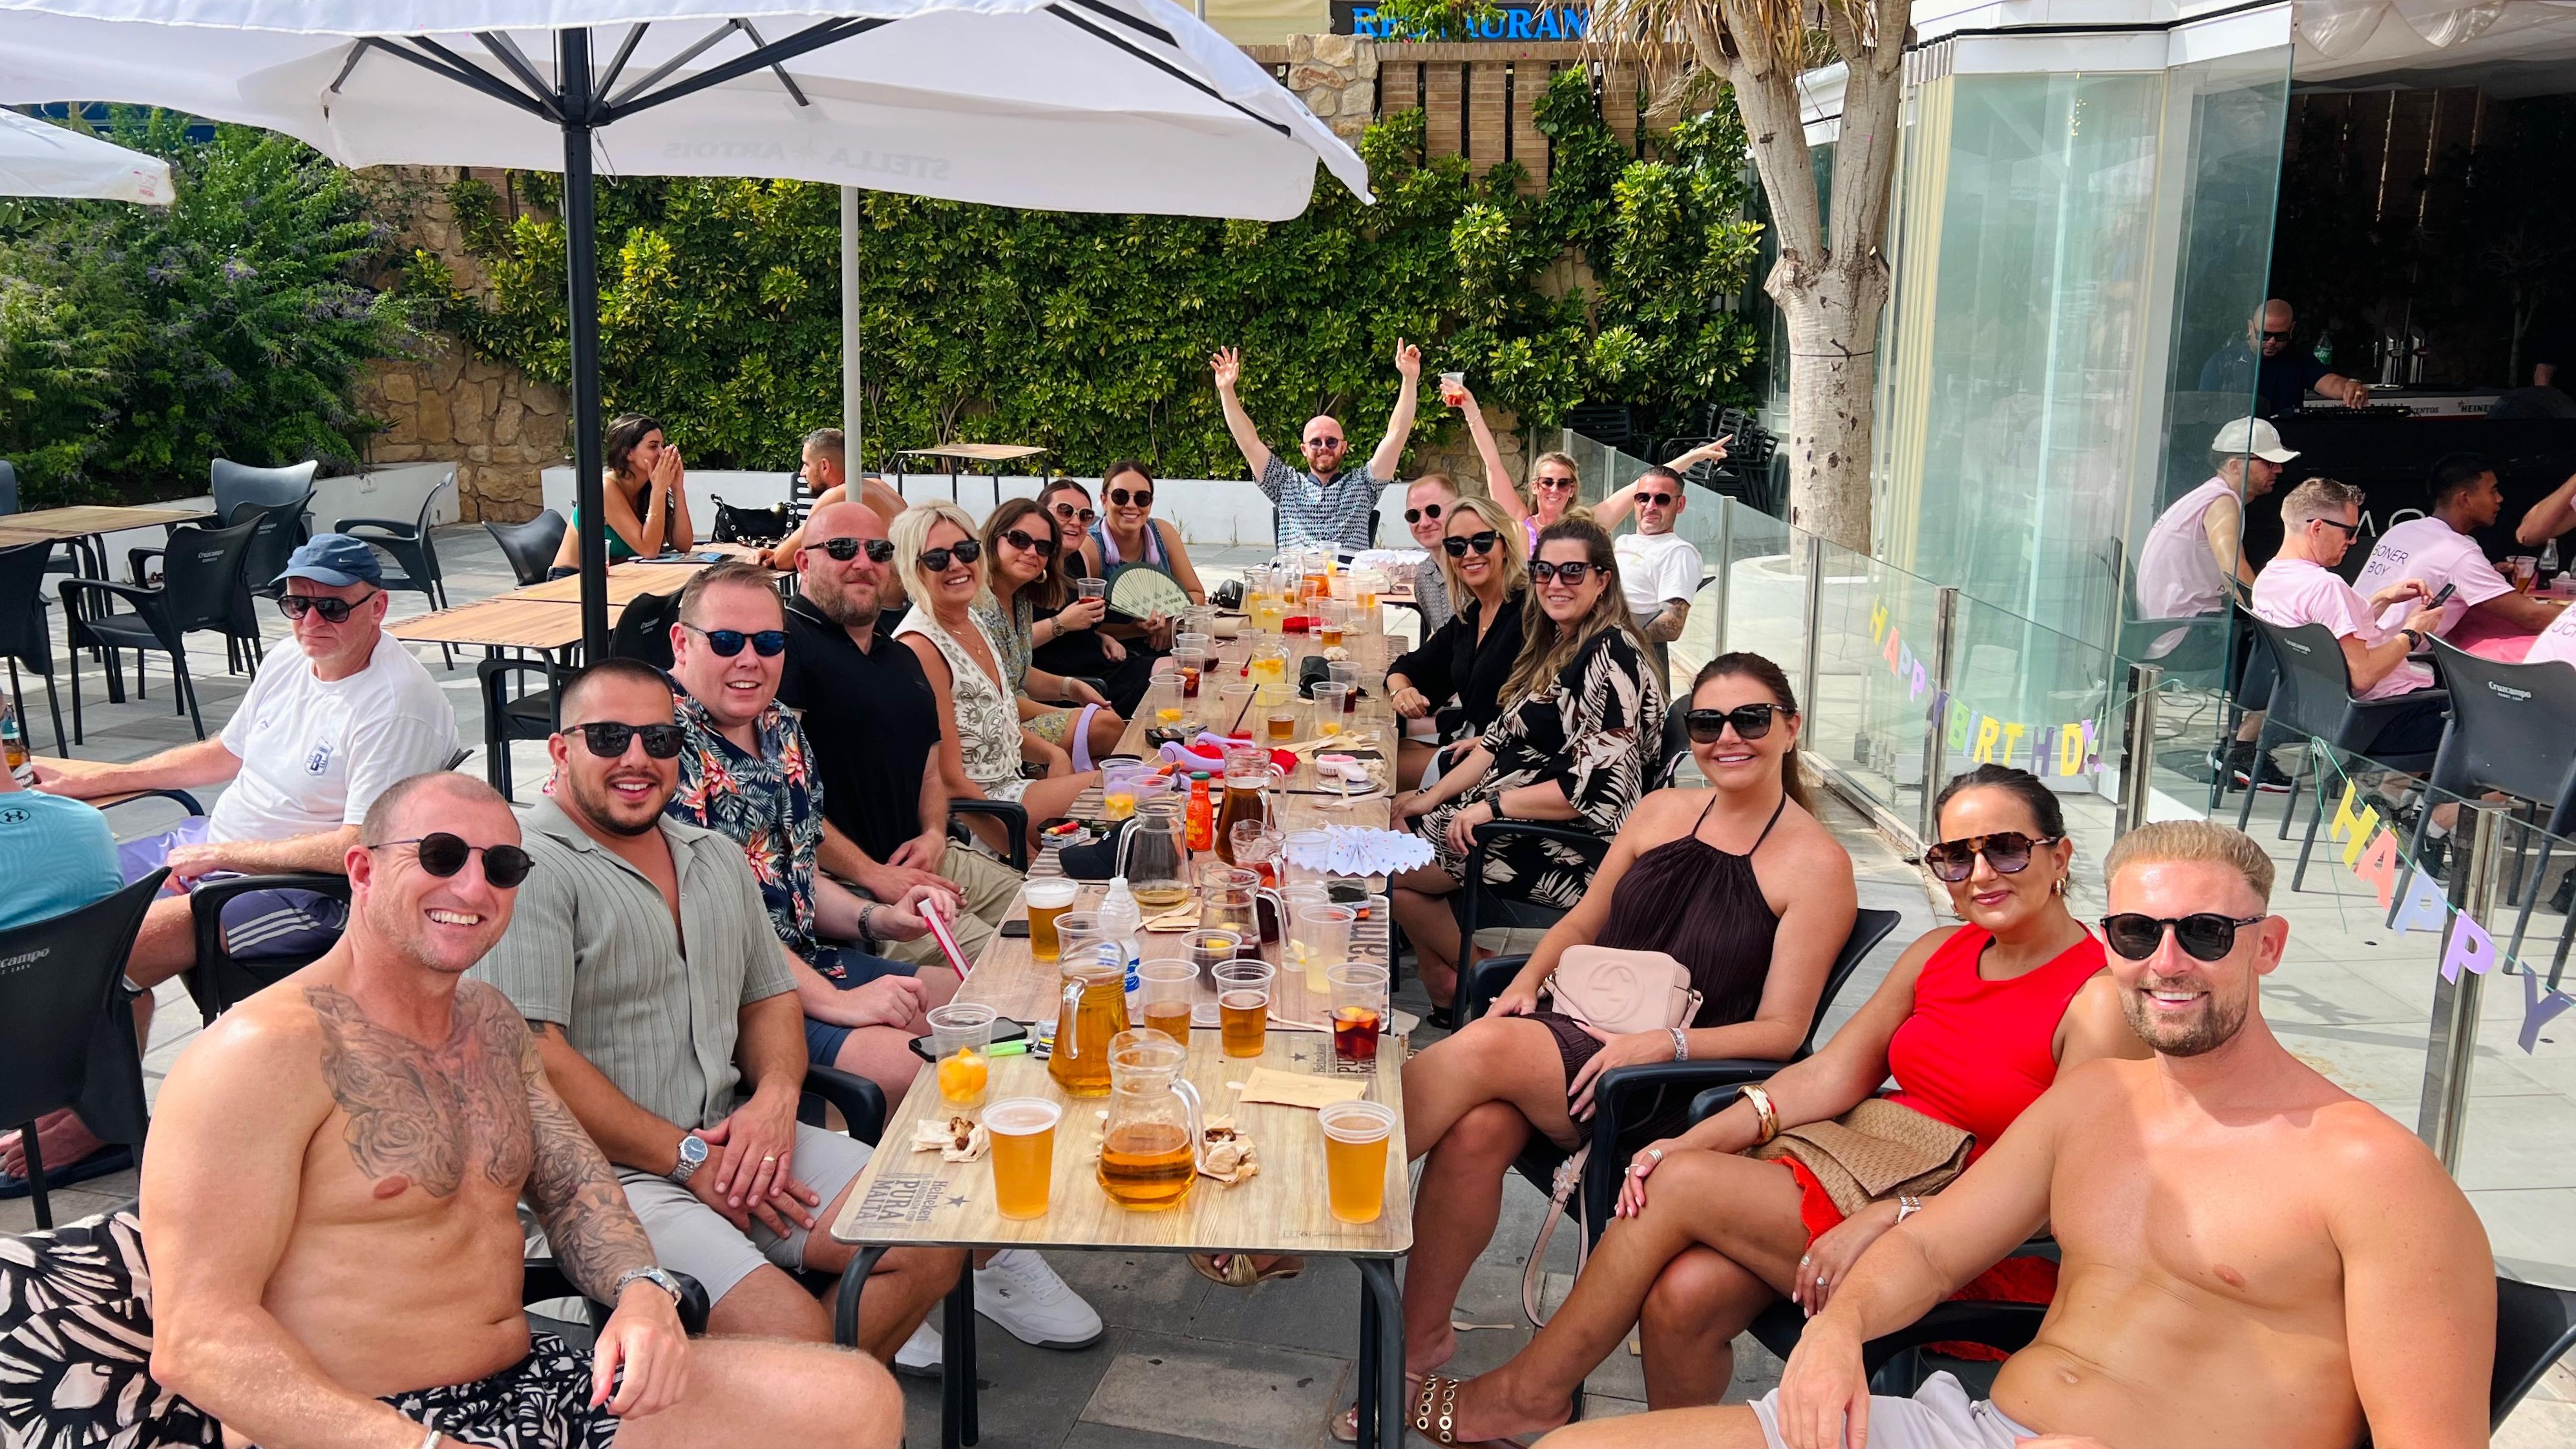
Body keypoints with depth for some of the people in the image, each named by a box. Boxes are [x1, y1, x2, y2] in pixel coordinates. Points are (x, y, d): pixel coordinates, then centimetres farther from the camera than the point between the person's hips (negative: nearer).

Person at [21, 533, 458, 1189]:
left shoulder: (398, 705, -21)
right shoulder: (290, 658, 7)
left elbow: (362, 849, -27)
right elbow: (226, 754, 24)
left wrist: (222, 855, -19)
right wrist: (100, 777, 21)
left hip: (310, 890, -10)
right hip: (207, 844, 10)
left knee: (116, 951, -23)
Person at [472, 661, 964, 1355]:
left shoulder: (718, 858, 18)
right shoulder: (528, 868, -9)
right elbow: (532, 1060, -16)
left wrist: (776, 1096, 0)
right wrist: (687, 1159, -13)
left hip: (729, 1140, 8)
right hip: (605, 1172, -8)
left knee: (936, 1243, -8)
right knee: (793, 1331, -27)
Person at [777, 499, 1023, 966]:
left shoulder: (901, 658, 21)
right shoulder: (785, 643, -10)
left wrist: (934, 835, 4)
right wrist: (873, 876, -18)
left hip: (923, 862, 9)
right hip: (844, 885, -9)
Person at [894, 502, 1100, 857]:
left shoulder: (975, 625, 9)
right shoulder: (920, 647, -19)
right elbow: (951, 782, -20)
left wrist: (1052, 753, 2)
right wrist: (1034, 861, -19)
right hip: (969, 822, -9)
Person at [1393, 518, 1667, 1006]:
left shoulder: (1611, 655, -19)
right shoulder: (1553, 644, 11)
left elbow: (1598, 789, -26)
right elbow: (1502, 738, 13)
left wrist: (1493, 806, -22)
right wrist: (1433, 797, 3)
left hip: (1569, 848, -10)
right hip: (1519, 819, 10)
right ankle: (1443, 986, 19)